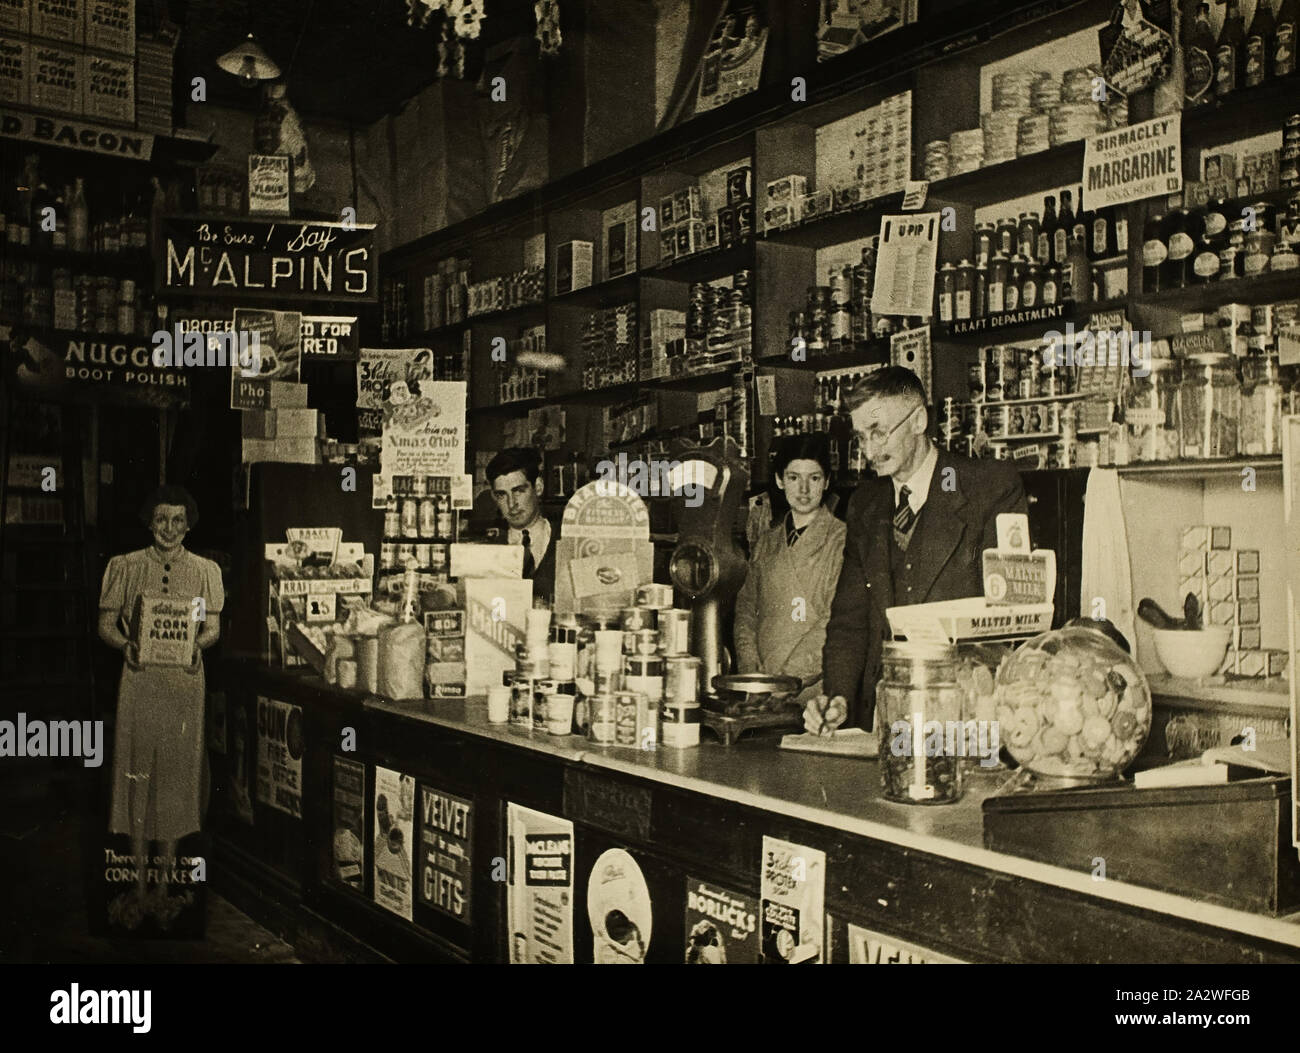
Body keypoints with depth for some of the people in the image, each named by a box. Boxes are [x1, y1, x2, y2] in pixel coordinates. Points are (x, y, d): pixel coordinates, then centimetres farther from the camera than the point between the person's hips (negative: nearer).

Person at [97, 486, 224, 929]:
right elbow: (106, 624, 5)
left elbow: (213, 627, 6)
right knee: (137, 775, 1)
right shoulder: (125, 567, 5)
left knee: (176, 774, 4)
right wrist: (125, 644, -16)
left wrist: (198, 644, -16)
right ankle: (140, 883, 11)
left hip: (185, 680, 1)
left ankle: (166, 882, 15)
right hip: (140, 680, 0)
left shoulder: (205, 570, 7)